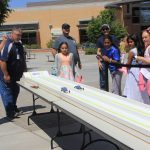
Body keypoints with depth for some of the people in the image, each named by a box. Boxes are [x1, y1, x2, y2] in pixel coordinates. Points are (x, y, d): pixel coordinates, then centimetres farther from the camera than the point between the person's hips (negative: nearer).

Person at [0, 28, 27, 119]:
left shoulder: (19, 45, 6)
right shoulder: (8, 45, -22)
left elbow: (22, 59, 19)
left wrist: (24, 70, 17)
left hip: (16, 75, 9)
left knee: (15, 91, 20)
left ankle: (14, 109, 37)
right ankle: (10, 114, 12)